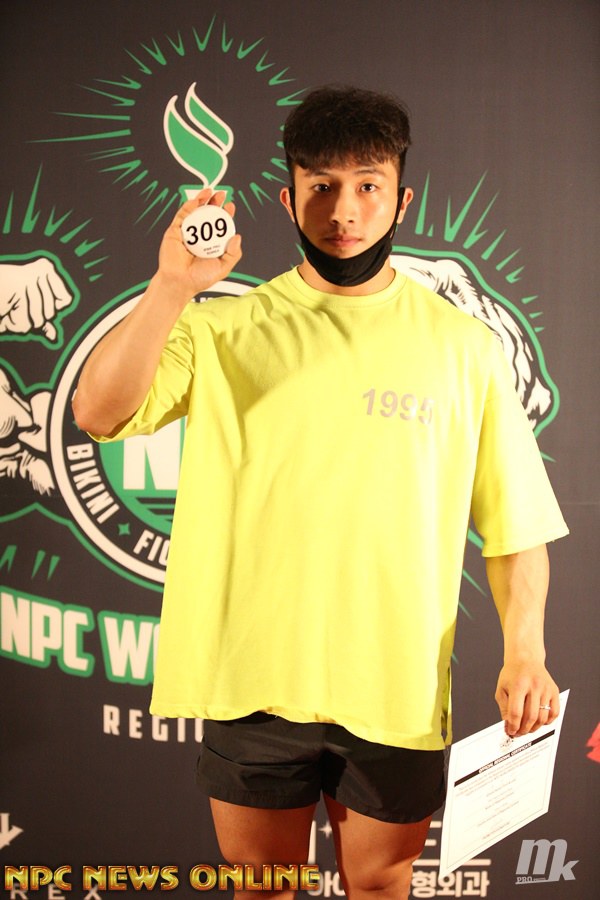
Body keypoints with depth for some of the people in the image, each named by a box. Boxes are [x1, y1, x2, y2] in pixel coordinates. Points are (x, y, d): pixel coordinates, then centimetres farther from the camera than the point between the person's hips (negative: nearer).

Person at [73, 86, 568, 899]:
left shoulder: (463, 347, 1)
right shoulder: (227, 329, 0)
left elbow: (515, 522, 2)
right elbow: (98, 412, -13)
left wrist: (524, 651, -9)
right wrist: (172, 286, -24)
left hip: (397, 692, 0)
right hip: (254, 681, 1)